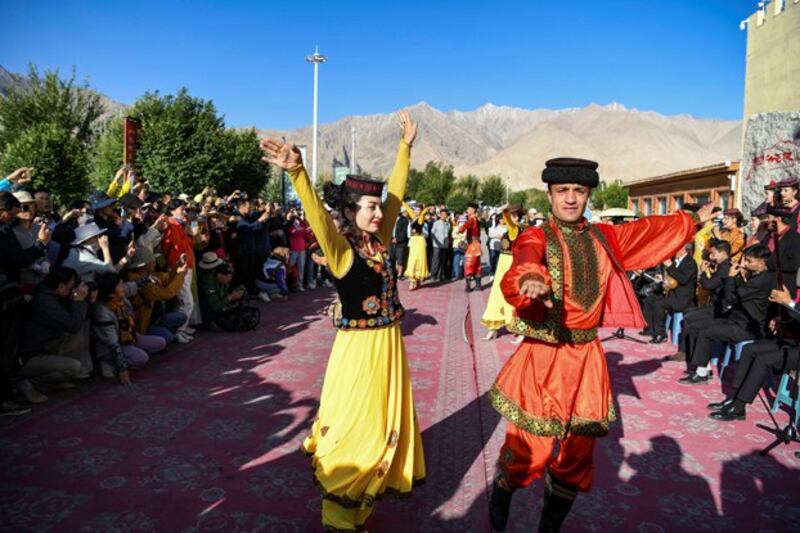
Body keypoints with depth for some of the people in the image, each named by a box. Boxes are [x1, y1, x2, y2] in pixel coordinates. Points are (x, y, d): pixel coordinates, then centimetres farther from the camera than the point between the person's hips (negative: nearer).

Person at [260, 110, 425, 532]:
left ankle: (381, 480, 48)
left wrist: (405, 146, 11)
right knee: (354, 428, 6)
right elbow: (317, 215, -34)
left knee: (386, 417, 23)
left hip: (389, 343, 8)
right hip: (359, 348, -7)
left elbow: (396, 193, 8)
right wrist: (297, 172, -50)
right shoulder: (341, 249, -16)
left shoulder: (379, 240, 3)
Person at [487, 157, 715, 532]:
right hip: (542, 357, -4)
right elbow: (526, 261, -30)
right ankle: (500, 495, 34)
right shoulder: (535, 237, -7)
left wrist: (695, 219, 37)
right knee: (529, 449, 1)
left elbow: (650, 230, 25)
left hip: (587, 358, 5)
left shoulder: (604, 237, 9)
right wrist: (531, 279, -53)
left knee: (576, 456, 10)